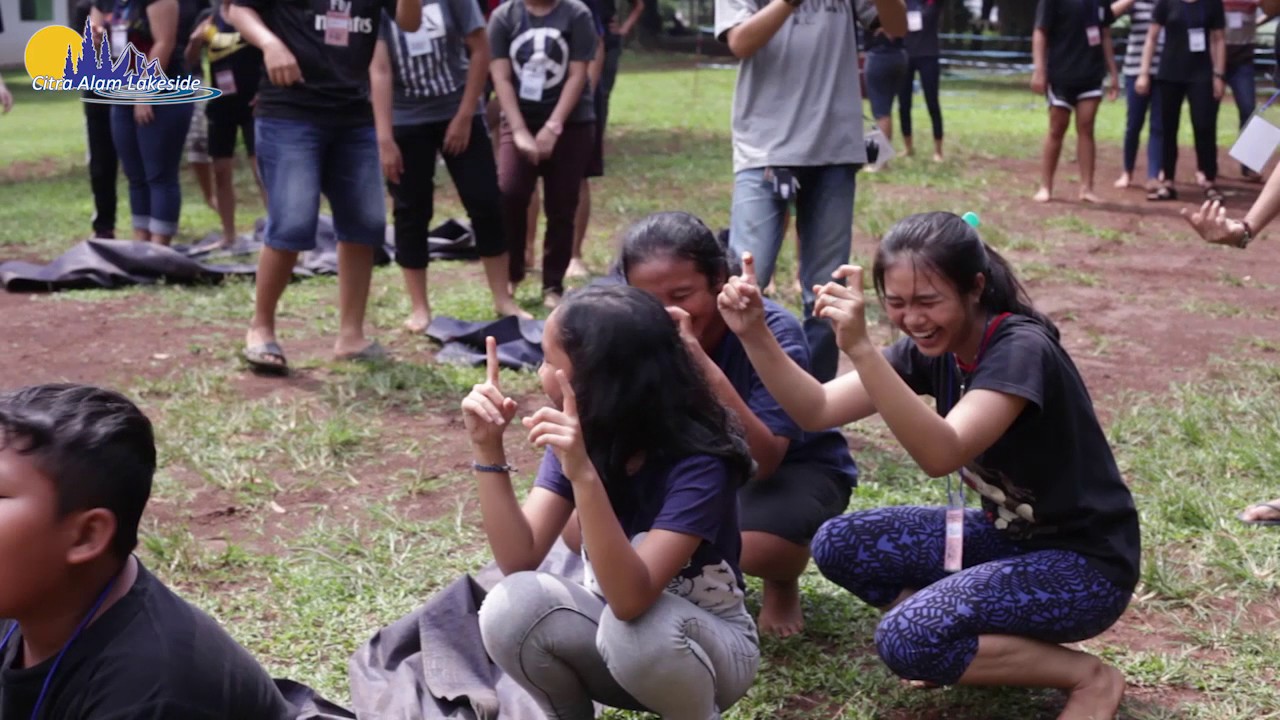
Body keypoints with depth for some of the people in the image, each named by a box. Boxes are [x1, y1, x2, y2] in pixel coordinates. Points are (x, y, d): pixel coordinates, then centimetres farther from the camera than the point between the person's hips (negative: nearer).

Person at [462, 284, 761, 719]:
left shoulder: (698, 462, -28)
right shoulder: (580, 436, -10)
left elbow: (631, 599, -39)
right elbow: (519, 560, -18)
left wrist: (583, 474, -49)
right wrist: (488, 450, -28)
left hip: (712, 645, -4)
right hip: (613, 637, 5)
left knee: (634, 629, -37)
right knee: (511, 609, -24)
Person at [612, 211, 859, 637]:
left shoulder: (771, 330, -29)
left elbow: (762, 461, -37)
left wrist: (706, 368, -48)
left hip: (793, 468, -4)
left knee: (757, 545, -38)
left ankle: (782, 584, 3)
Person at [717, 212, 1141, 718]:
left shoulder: (1020, 350, -25)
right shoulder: (932, 347, -3)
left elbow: (941, 455, -40)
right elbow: (816, 411, -7)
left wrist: (861, 349, -48)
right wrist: (756, 335, -22)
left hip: (1083, 562, -8)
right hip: (1008, 535, 8)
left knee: (906, 640, -25)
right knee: (838, 545, -4)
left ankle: (1089, 677, -4)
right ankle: (999, 643, 5)